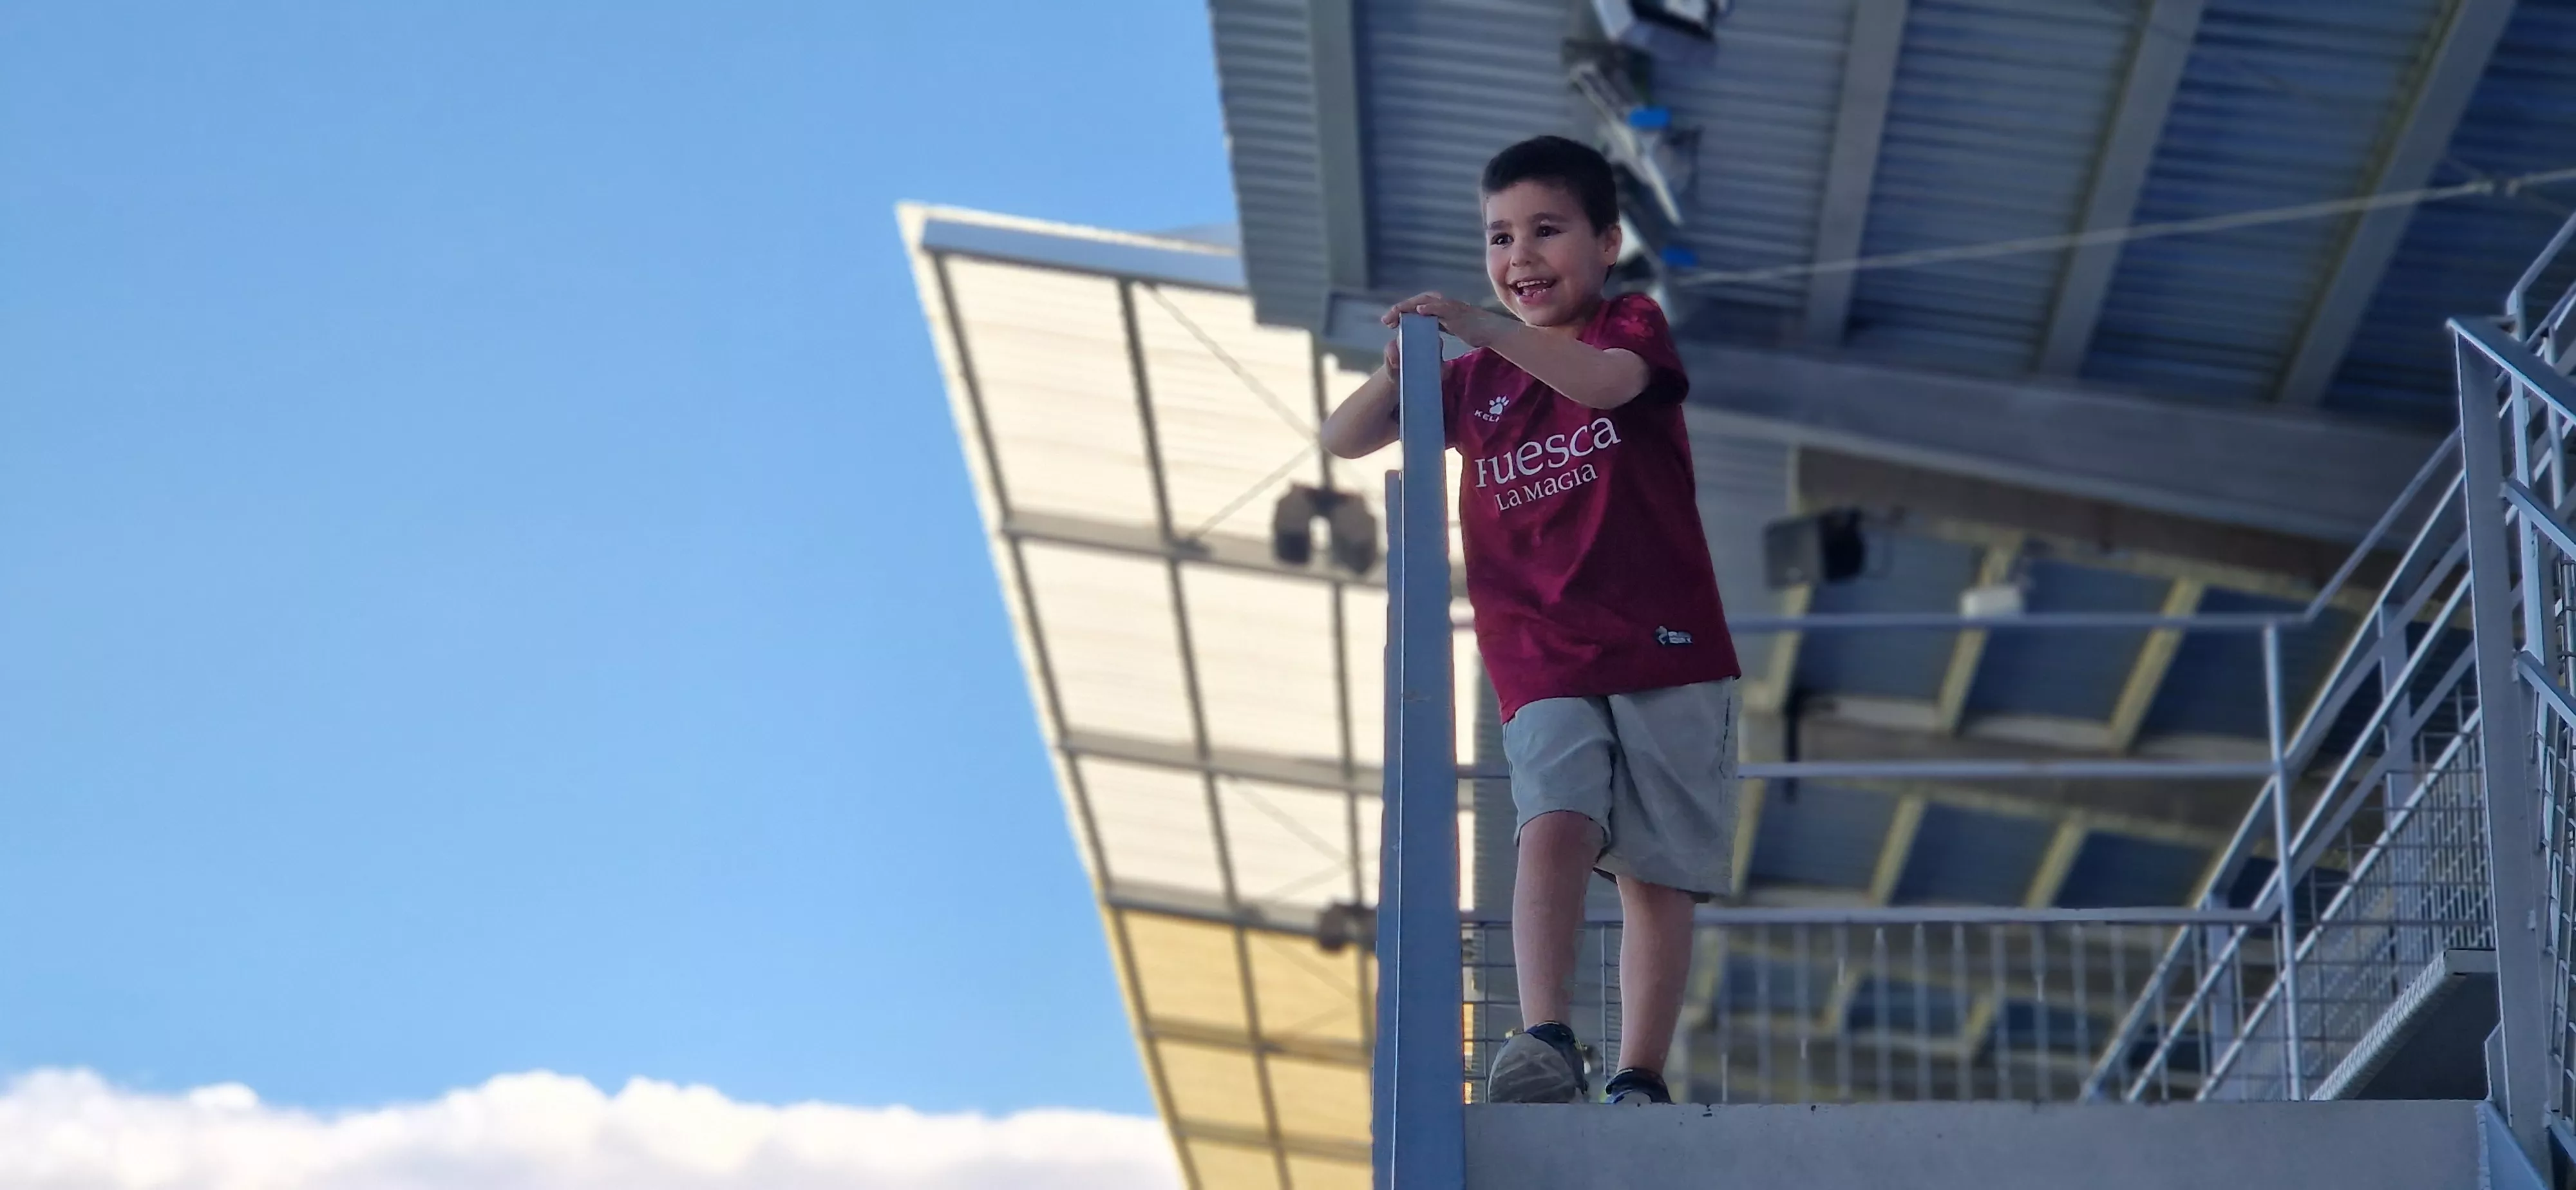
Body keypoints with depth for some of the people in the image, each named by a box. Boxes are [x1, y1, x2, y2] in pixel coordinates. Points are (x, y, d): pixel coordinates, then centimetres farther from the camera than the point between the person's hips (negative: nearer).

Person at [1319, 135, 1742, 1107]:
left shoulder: (1632, 326, 5)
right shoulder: (1476, 378, 17)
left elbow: (1608, 380, -19)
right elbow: (1343, 441, 12)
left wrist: (1480, 326, -30)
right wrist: (1395, 373, -9)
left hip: (1665, 653, -2)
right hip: (1542, 665, 2)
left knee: (1657, 873, -2)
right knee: (1553, 827, -22)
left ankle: (1639, 1080, 2)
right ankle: (1545, 1042, -32)